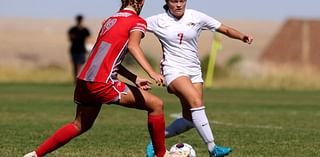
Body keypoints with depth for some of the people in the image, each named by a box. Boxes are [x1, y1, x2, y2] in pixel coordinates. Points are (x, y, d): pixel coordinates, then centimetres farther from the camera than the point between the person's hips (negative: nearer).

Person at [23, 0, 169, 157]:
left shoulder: (109, 20, 22)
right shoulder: (137, 21, 1)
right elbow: (133, 45, -20)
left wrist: (134, 78, 22)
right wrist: (152, 73, -31)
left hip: (83, 81, 8)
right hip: (102, 83, -8)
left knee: (80, 125, 26)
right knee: (156, 105, 0)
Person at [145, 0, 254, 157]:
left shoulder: (196, 17, 1)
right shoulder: (158, 21, -2)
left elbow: (225, 29, 4)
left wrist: (242, 37, -12)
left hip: (194, 71, 4)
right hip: (173, 70, -4)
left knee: (190, 119, -2)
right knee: (196, 101, -27)